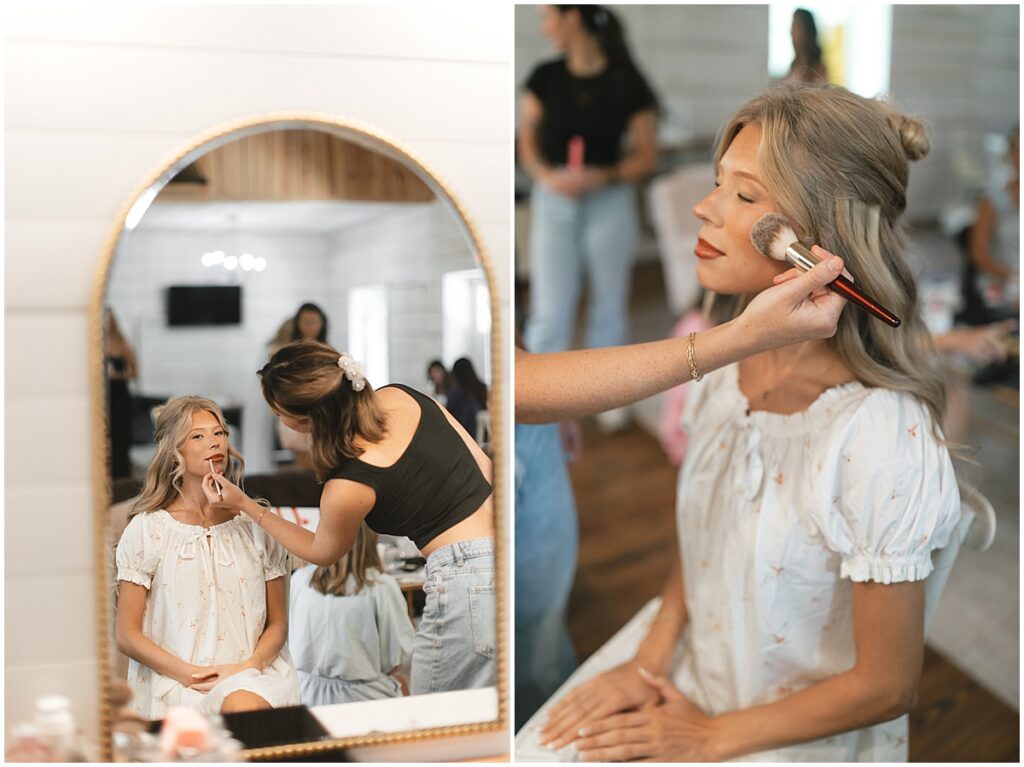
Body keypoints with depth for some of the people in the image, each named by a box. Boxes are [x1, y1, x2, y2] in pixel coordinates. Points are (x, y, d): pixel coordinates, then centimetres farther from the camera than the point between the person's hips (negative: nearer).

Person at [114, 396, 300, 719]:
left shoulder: (256, 523, 11)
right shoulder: (146, 530, 4)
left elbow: (278, 623, 11)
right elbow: (127, 635, 2)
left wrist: (250, 665, -10)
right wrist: (189, 673, -12)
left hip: (250, 671, 2)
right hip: (175, 679, -1)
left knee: (244, 705, -34)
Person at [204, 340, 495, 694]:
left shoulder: (346, 489, -13)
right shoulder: (401, 397, 2)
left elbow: (321, 552, 11)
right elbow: (484, 467, 10)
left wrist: (245, 505, 16)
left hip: (465, 580, -7)